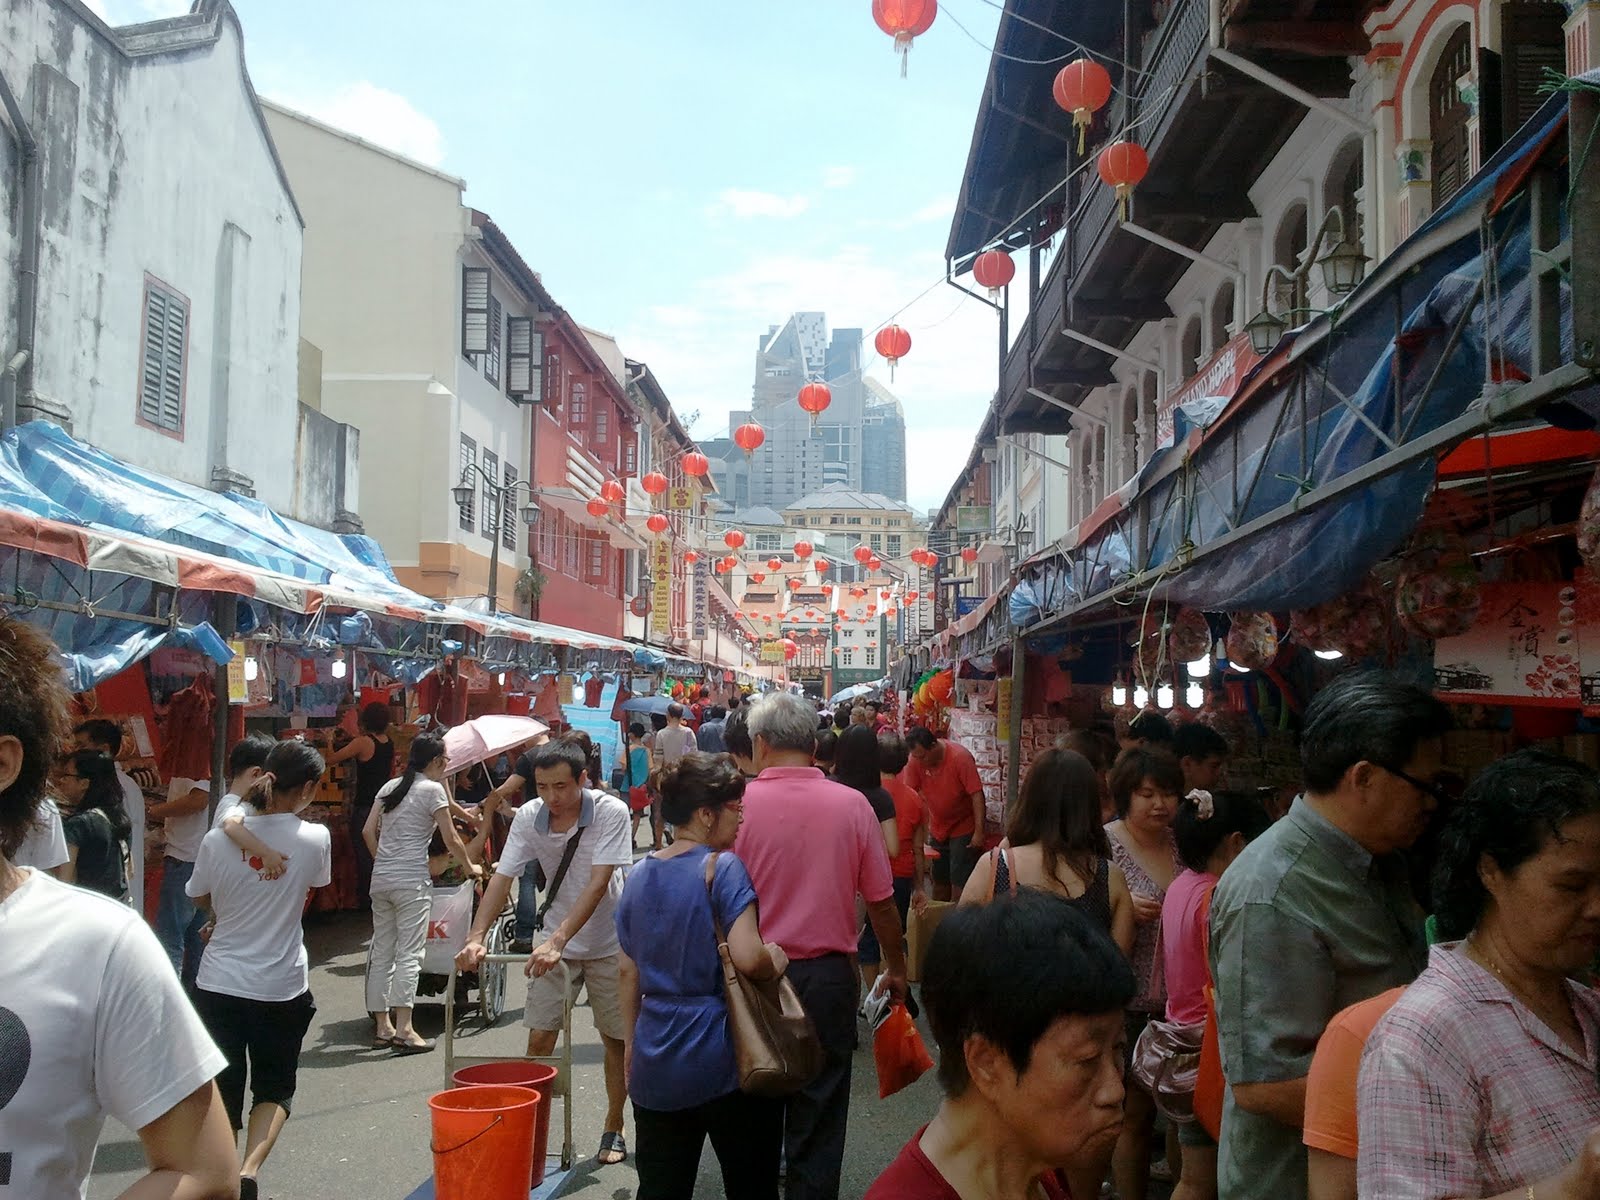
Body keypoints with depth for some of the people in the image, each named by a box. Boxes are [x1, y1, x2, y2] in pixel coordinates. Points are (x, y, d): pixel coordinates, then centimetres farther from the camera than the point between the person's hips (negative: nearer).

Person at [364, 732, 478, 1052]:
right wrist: (470, 866, 12)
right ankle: (403, 1030, -8)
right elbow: (451, 839, -3)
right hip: (412, 881, -7)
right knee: (409, 953, -5)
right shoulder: (432, 789, -5)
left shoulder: (390, 786, 13)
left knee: (381, 952, 10)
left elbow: (368, 831, 11)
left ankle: (382, 1027, 17)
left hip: (381, 879, 7)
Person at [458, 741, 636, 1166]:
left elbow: (598, 883, -30)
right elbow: (501, 878, -14)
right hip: (553, 942, 3)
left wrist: (557, 941, -38)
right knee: (539, 1039, -1)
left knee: (616, 1038, 8)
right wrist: (476, 937, -28)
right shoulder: (528, 817, -12)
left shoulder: (611, 812, -24)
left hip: (608, 943, -2)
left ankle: (613, 1130, 26)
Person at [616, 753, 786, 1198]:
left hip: (655, 1065, 6)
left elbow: (629, 971, 12)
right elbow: (747, 957, -25)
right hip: (723, 1060, -6)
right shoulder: (724, 868, -13)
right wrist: (776, 958, -4)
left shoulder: (639, 876, 6)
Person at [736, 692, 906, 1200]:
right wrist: (896, 967, 15)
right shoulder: (852, 805, -7)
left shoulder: (737, 804, -11)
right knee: (819, 1117, 12)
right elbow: (881, 902, -1)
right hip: (828, 976, 0)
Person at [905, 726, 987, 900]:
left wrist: (979, 832, -25)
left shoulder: (960, 757, -23)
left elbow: (977, 794, -22)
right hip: (938, 829, 5)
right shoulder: (916, 760, -12)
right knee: (939, 880, 15)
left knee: (959, 883, -6)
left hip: (963, 828, -5)